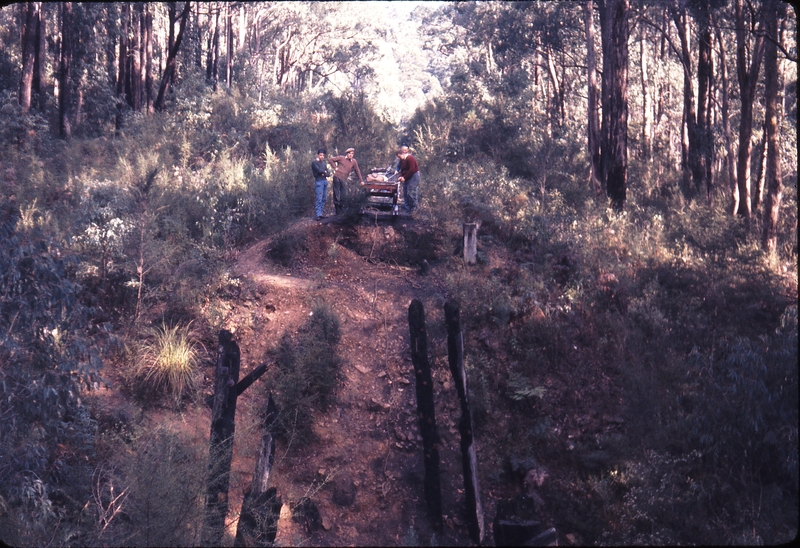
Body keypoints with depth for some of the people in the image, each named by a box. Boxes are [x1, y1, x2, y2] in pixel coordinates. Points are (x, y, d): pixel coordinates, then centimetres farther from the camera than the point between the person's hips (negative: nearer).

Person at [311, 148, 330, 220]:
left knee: (324, 198, 7)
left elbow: (328, 174, 10)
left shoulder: (324, 162, 16)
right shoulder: (314, 163, -3)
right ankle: (318, 215, -9)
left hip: (325, 181, 7)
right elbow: (319, 170, -16)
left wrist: (324, 174, -11)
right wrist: (325, 172, 1)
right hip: (319, 181, -7)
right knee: (319, 199, -10)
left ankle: (320, 212, 12)